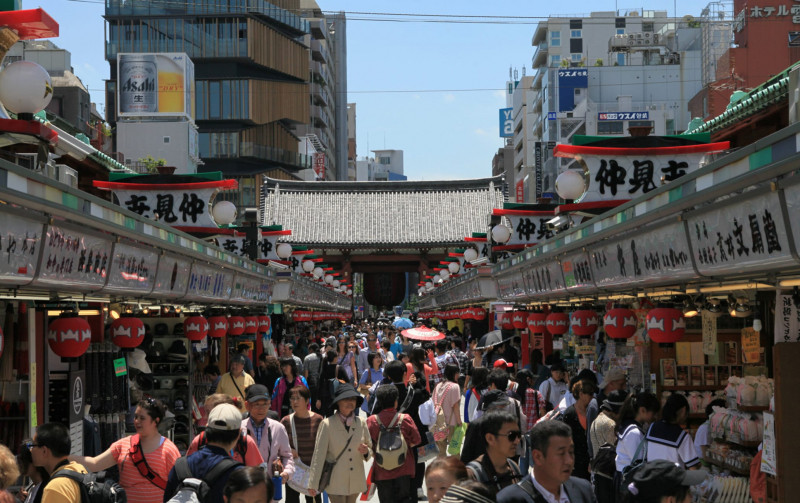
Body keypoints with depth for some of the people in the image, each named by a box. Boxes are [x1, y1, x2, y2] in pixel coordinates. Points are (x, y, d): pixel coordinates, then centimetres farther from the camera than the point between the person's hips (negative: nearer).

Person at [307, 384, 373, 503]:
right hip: (336, 483, -4)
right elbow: (318, 454, -8)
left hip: (355, 483, 4)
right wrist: (313, 484, -9)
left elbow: (371, 449, 16)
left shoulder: (361, 423, 5)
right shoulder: (327, 424, -8)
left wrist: (366, 451, -9)